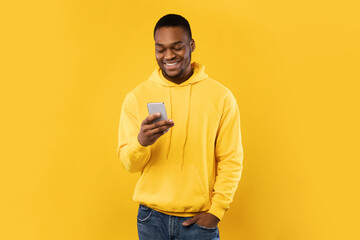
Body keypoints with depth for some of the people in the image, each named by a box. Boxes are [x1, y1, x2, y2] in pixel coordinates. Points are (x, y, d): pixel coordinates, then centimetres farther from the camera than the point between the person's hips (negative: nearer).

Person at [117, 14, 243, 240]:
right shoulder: (137, 97, -1)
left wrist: (216, 211, -7)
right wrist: (141, 142, -22)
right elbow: (129, 163, -2)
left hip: (199, 219, -1)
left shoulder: (221, 97, -4)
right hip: (151, 218, 2)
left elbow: (231, 161, -1)